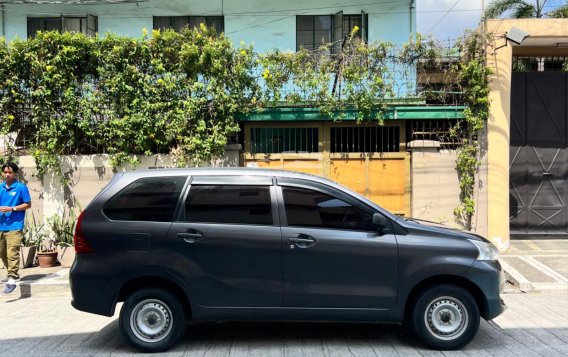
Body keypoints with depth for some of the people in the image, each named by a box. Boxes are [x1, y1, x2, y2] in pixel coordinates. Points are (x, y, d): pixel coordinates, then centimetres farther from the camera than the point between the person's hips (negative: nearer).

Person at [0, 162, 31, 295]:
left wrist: (11, 209, -13)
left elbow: (28, 204, -3)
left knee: (12, 253, -12)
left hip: (14, 226, -6)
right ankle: (13, 274, 34)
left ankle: (12, 280, -13)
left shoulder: (21, 187, -4)